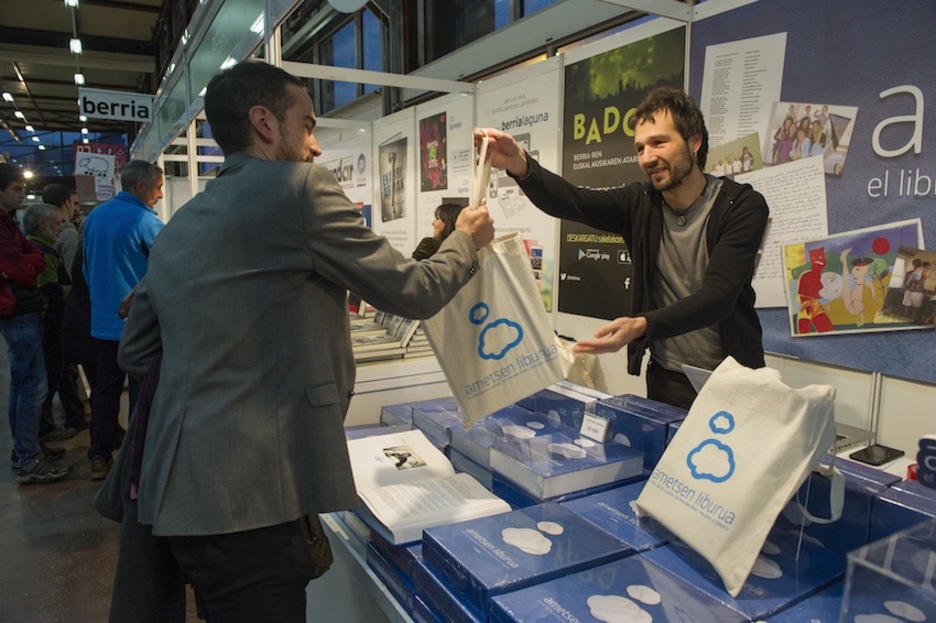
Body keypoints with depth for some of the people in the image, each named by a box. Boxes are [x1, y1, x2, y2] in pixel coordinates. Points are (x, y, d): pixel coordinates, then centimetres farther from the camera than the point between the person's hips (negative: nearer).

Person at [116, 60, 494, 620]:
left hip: (180, 490, 9)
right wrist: (467, 241, 11)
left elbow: (136, 353, 18)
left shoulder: (179, 226, 13)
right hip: (247, 495, -8)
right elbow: (413, 293, -7)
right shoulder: (301, 189, -11)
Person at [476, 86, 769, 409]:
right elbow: (571, 201, -21)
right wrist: (520, 166, -40)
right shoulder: (640, 203, -4)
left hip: (731, 380, -2)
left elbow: (718, 295, -25)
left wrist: (642, 325, -40)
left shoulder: (743, 206, -13)